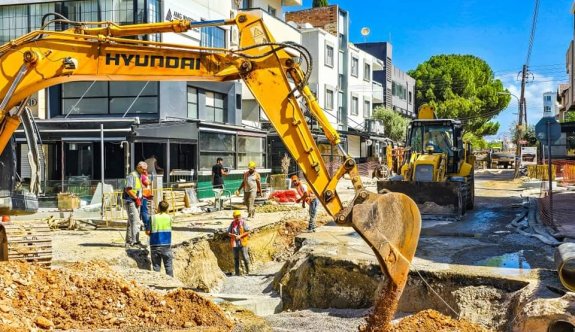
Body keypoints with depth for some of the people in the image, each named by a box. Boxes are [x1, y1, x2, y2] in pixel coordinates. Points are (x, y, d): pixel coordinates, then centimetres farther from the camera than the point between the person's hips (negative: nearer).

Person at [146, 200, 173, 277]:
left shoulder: (153, 218, -6)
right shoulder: (169, 217, -3)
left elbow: (147, 232, -6)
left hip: (155, 245, 0)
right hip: (166, 245, 0)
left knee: (156, 265, 8)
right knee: (169, 265, 9)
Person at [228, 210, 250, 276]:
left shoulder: (243, 222, -5)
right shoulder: (232, 223, 3)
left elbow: (248, 231, -7)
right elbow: (228, 233, 5)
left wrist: (240, 236, -16)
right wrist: (233, 235, -15)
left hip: (242, 243, -3)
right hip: (235, 243, 3)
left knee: (245, 257, -3)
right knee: (236, 258, 8)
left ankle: (248, 271, 10)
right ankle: (237, 272, 15)